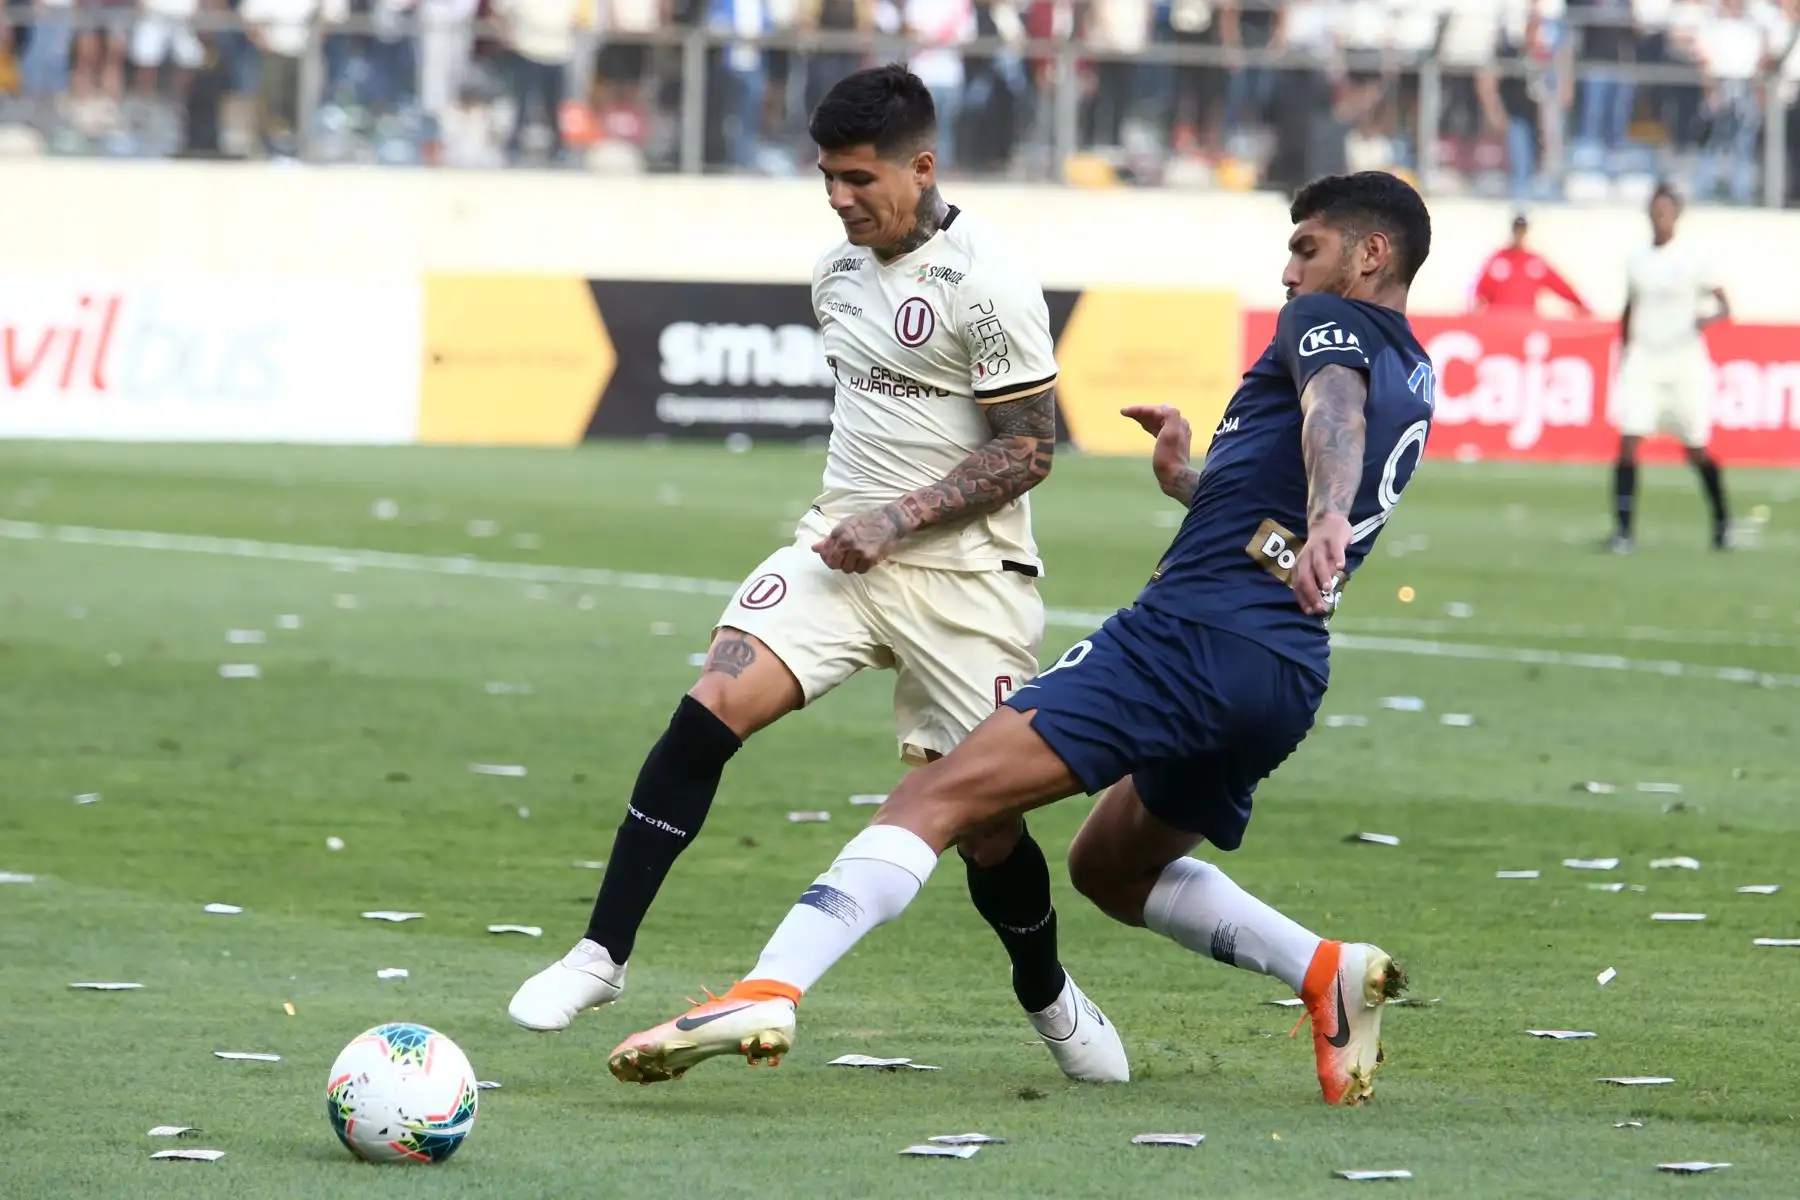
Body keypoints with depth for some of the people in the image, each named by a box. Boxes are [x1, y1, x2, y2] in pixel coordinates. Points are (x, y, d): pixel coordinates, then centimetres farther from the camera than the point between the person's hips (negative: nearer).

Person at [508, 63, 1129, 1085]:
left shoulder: (987, 286, -14)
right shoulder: (838, 273, 9)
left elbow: (1028, 450, -13)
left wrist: (901, 517, -18)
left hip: (963, 578, -5)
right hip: (846, 547, 5)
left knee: (985, 819, -2)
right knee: (715, 704, -17)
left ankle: (1050, 997, 28)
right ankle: (603, 953, -15)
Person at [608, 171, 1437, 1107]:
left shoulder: (1327, 321, 0)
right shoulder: (1414, 388, 26)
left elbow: (1334, 409, -25)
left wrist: (1324, 520, -43)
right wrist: (1188, 481, 33)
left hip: (1189, 634, -9)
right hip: (1289, 684, 9)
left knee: (937, 798, -16)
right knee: (1111, 866, 28)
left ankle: (767, 993, -31)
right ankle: (1325, 969, 8)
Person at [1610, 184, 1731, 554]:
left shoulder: (1691, 259, -4)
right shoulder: (1637, 260, 8)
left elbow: (1724, 306, -3)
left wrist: (1709, 318, -24)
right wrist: (1623, 354, 17)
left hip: (1685, 363, -3)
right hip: (1643, 360, 3)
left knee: (1697, 450, 5)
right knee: (1628, 442, -12)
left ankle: (1722, 520, 27)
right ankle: (1623, 530, -12)